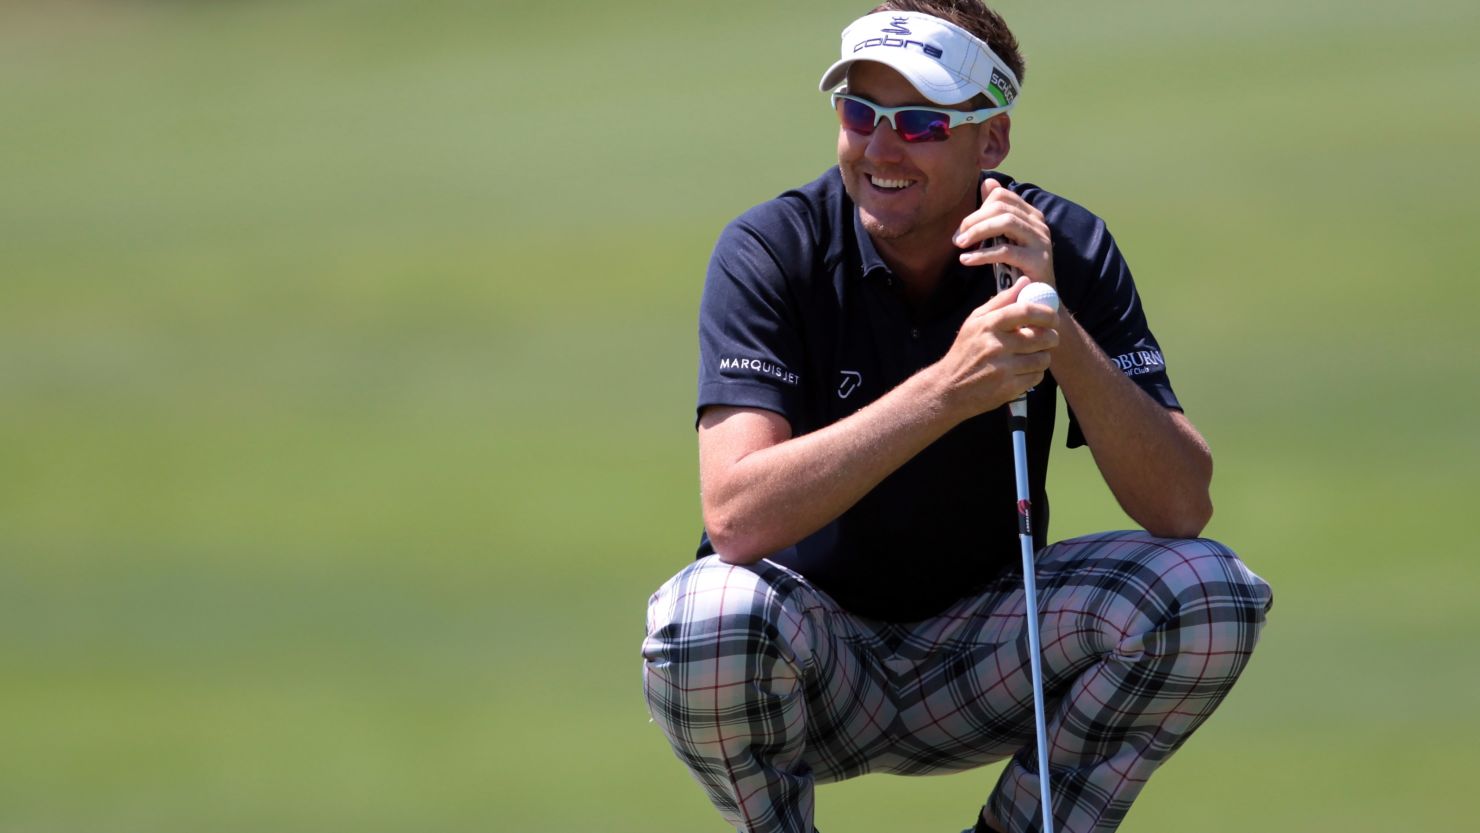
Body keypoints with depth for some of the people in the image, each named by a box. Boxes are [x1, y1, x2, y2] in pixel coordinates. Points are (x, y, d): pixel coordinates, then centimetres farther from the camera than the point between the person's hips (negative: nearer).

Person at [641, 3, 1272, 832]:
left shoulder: (1068, 250, -9)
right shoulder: (772, 251, -16)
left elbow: (1181, 509, -18)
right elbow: (737, 515, -31)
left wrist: (1058, 328, -31)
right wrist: (947, 388, -39)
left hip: (982, 658, 2)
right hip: (813, 661, -2)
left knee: (1211, 591, -22)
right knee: (711, 616, -36)